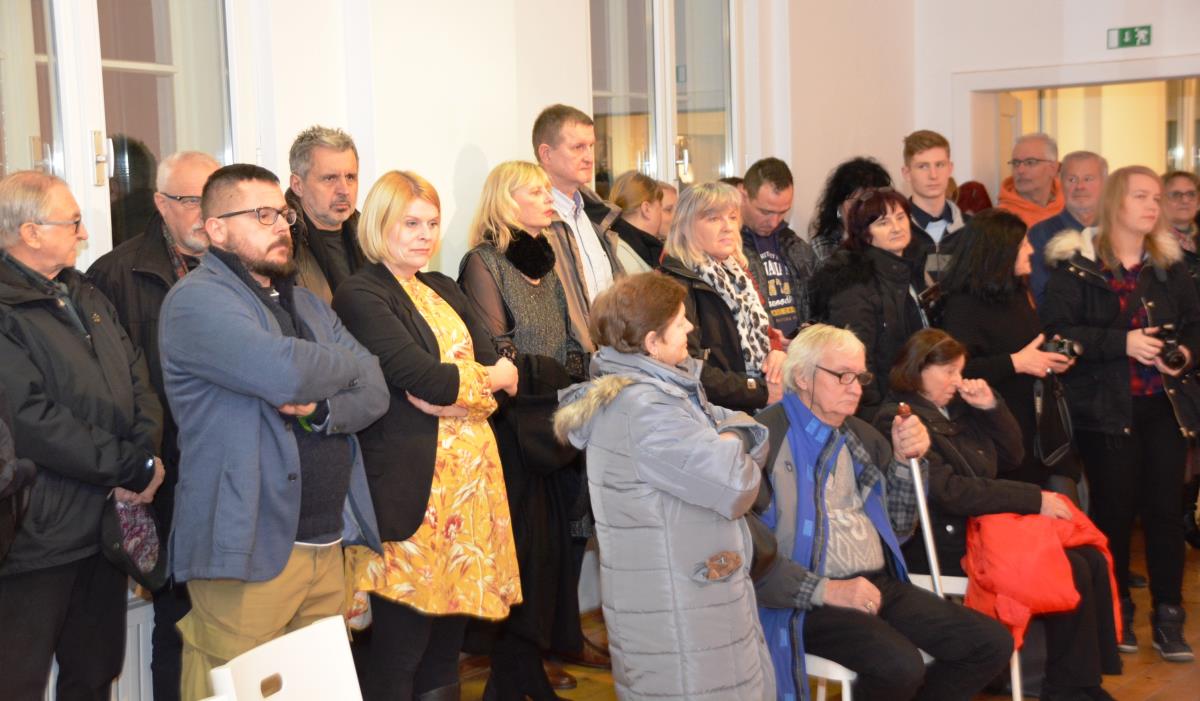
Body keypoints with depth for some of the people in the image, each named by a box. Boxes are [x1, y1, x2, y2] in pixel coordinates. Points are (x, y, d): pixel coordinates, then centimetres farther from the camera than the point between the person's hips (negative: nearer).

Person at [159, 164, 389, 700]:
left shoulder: (308, 305, 18)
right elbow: (282, 371, -25)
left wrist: (323, 408, -14)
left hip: (327, 543, 7)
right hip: (250, 551, -7)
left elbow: (374, 391, 8)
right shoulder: (196, 300, -8)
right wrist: (348, 366, -4)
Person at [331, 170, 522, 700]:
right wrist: (490, 377, -1)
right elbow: (423, 377, -17)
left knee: (449, 634, 11)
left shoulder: (444, 290, 17)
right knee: (400, 644, 0)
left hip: (468, 473, 7)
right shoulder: (361, 296, -7)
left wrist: (453, 387, -12)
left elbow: (495, 366, 8)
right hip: (412, 486, -7)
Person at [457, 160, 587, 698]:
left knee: (551, 541, 9)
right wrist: (560, 371, -8)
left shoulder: (547, 260, 16)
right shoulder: (484, 262, -7)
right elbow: (499, 357, -12)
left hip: (555, 423, 7)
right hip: (514, 427, -7)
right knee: (523, 547, -4)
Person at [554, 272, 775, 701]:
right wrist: (728, 453, -4)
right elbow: (736, 483, -26)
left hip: (695, 594, 10)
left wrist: (731, 441, -13)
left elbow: (745, 429, 9)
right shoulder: (645, 410, -24)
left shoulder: (666, 387, 9)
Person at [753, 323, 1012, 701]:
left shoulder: (861, 436, 15)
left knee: (992, 643, -3)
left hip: (882, 585, 8)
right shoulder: (766, 439, -13)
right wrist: (826, 590, -20)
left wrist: (906, 461, 2)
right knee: (900, 665, -30)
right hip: (808, 600, -8)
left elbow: (897, 529, 17)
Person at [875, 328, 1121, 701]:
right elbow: (951, 492, -22)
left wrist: (991, 406, 0)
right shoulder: (898, 421, -14)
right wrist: (1035, 499, -21)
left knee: (1093, 560, -5)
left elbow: (1011, 454, 18)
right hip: (950, 545, -9)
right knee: (1071, 572, -17)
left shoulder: (954, 406, 12)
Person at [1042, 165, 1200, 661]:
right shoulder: (1076, 263, -6)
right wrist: (1122, 343, -22)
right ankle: (1116, 611, 19)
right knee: (1114, 508, 3)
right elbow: (1057, 331, -14)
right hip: (1105, 408, -4)